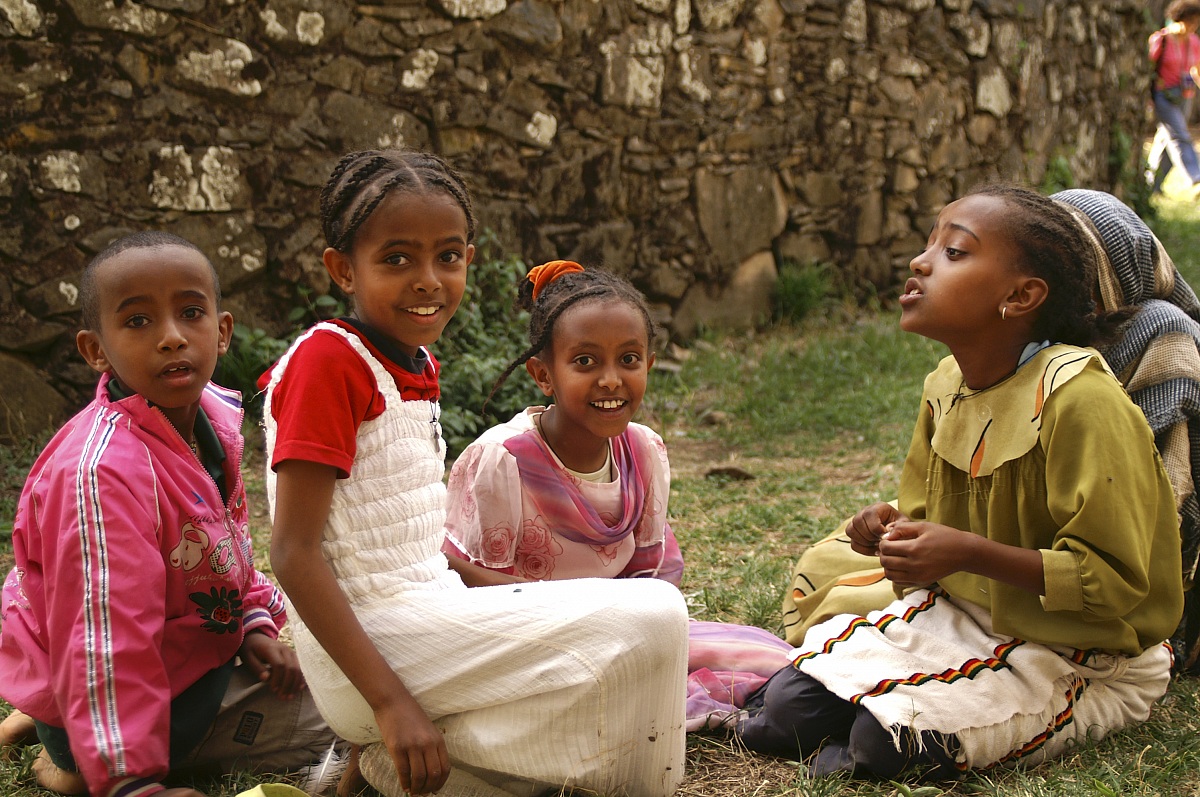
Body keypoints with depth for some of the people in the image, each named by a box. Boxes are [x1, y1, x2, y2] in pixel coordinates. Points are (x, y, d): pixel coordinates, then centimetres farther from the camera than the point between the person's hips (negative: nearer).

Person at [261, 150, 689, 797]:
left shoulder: (419, 363, 12)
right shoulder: (328, 359, -14)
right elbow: (293, 551, -18)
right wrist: (391, 701, -22)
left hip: (429, 609, 9)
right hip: (376, 634, -9)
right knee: (652, 616, -15)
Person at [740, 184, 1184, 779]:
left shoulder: (1080, 400, -24)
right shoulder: (946, 386, 0)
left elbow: (1115, 579, -25)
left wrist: (972, 554, -32)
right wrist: (896, 530, -11)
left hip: (1076, 657, -6)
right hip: (957, 614, 6)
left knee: (887, 739, -24)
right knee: (787, 707, -10)